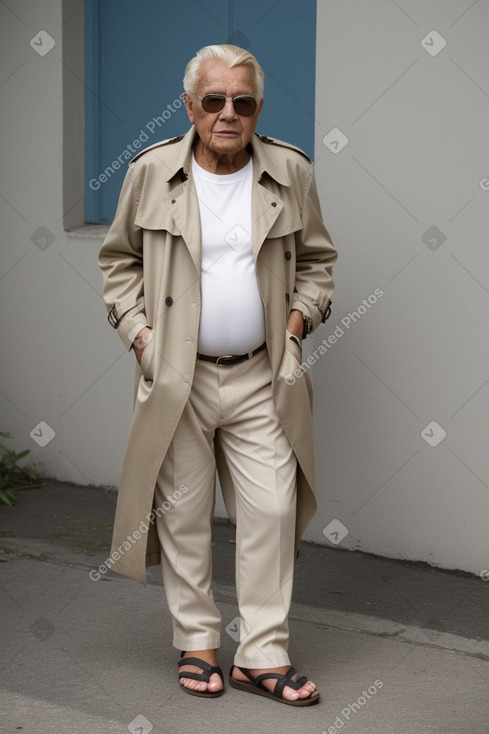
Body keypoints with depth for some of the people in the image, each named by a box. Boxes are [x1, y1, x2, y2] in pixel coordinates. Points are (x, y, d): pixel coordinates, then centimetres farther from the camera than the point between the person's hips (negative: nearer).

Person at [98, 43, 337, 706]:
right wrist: (136, 329, -2)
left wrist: (301, 316, 0)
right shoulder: (152, 171, -1)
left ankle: (263, 656, 9)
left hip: (262, 378, 1)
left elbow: (317, 258, 15)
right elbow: (119, 259, 10)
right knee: (184, 513, 6)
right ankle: (196, 644, 21)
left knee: (272, 511, -1)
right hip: (176, 375, -1)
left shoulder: (291, 172, 2)